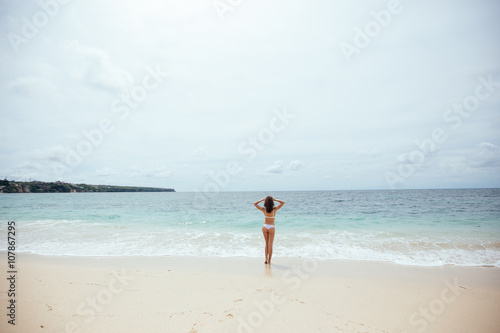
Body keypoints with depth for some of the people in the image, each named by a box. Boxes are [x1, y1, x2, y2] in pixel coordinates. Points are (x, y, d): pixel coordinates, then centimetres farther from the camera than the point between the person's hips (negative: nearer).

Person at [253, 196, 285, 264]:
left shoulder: (264, 210, -8)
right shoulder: (275, 209, -12)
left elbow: (255, 204, 1)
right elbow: (283, 202, -4)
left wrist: (262, 199, -2)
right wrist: (275, 199, -6)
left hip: (265, 227, 2)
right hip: (271, 227, -2)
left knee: (267, 244, 15)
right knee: (270, 245, 4)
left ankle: (266, 259, 14)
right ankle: (269, 261, 3)